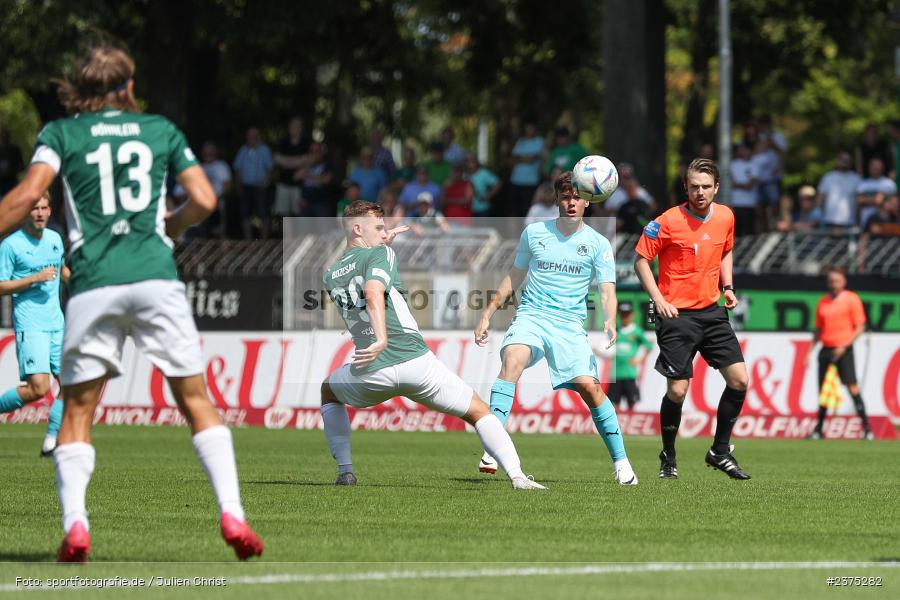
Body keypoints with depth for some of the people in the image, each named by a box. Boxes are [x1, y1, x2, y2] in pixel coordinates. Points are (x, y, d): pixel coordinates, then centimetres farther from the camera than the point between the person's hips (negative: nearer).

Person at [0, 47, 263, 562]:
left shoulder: (61, 133, 10)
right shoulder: (162, 130, 16)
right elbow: (204, 200, 11)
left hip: (93, 287, -1)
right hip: (156, 280, 1)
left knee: (78, 410, 8)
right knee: (196, 399, 7)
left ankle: (75, 525, -9)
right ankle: (232, 515, -5)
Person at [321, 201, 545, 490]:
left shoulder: (330, 276, 18)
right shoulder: (380, 254, 1)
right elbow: (374, 295, -20)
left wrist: (384, 241, 42)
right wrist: (382, 340, -31)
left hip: (371, 371, 4)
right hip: (416, 362, -4)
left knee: (329, 391, 37)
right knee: (479, 413, 9)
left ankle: (345, 471, 23)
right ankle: (517, 477, -8)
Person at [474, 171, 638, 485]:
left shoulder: (598, 244, 4)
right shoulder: (534, 233, 9)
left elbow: (607, 291, -3)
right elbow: (514, 277, 21)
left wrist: (609, 321, -24)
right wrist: (487, 314, 18)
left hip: (570, 326, 0)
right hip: (531, 316, 0)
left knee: (590, 387, -13)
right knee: (513, 360, -29)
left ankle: (621, 461, 3)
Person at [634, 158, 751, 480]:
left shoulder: (725, 217, 4)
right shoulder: (669, 221, -13)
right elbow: (641, 260, -5)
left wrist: (728, 287, 9)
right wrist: (658, 299, -14)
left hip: (712, 310, 5)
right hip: (677, 313, -5)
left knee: (739, 380, -3)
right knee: (677, 390, -7)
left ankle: (720, 451, 12)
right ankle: (668, 457, 14)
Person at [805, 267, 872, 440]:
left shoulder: (851, 299, -3)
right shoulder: (823, 302, 12)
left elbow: (860, 327, -5)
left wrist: (844, 346, -14)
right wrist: (810, 351, 12)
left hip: (843, 350, -5)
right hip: (826, 350, 5)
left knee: (852, 387, -13)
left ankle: (866, 428, -12)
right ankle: (818, 429, 15)